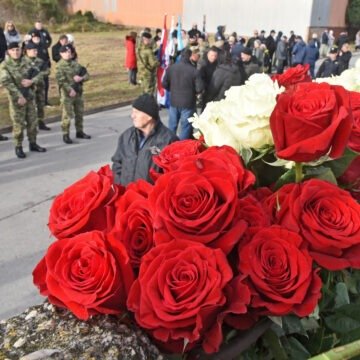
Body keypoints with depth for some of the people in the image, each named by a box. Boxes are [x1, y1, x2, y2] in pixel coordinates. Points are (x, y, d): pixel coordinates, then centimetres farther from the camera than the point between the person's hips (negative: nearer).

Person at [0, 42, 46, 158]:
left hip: (29, 97, 5)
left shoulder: (25, 63, 7)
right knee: (18, 124, -1)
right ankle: (18, 147, 11)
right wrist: (19, 96, -21)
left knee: (32, 122, 11)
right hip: (16, 99, -5)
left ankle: (33, 144, 25)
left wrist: (31, 81, -15)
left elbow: (38, 74, 8)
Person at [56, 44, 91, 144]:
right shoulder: (60, 66, -8)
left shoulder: (75, 63, 10)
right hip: (67, 93, -6)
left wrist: (81, 78, -12)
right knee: (67, 115, -4)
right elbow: (61, 80, -18)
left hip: (78, 92, 6)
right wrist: (70, 90, -24)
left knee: (79, 113, 15)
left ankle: (80, 132, 28)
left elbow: (86, 74, 10)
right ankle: (65, 135, 4)